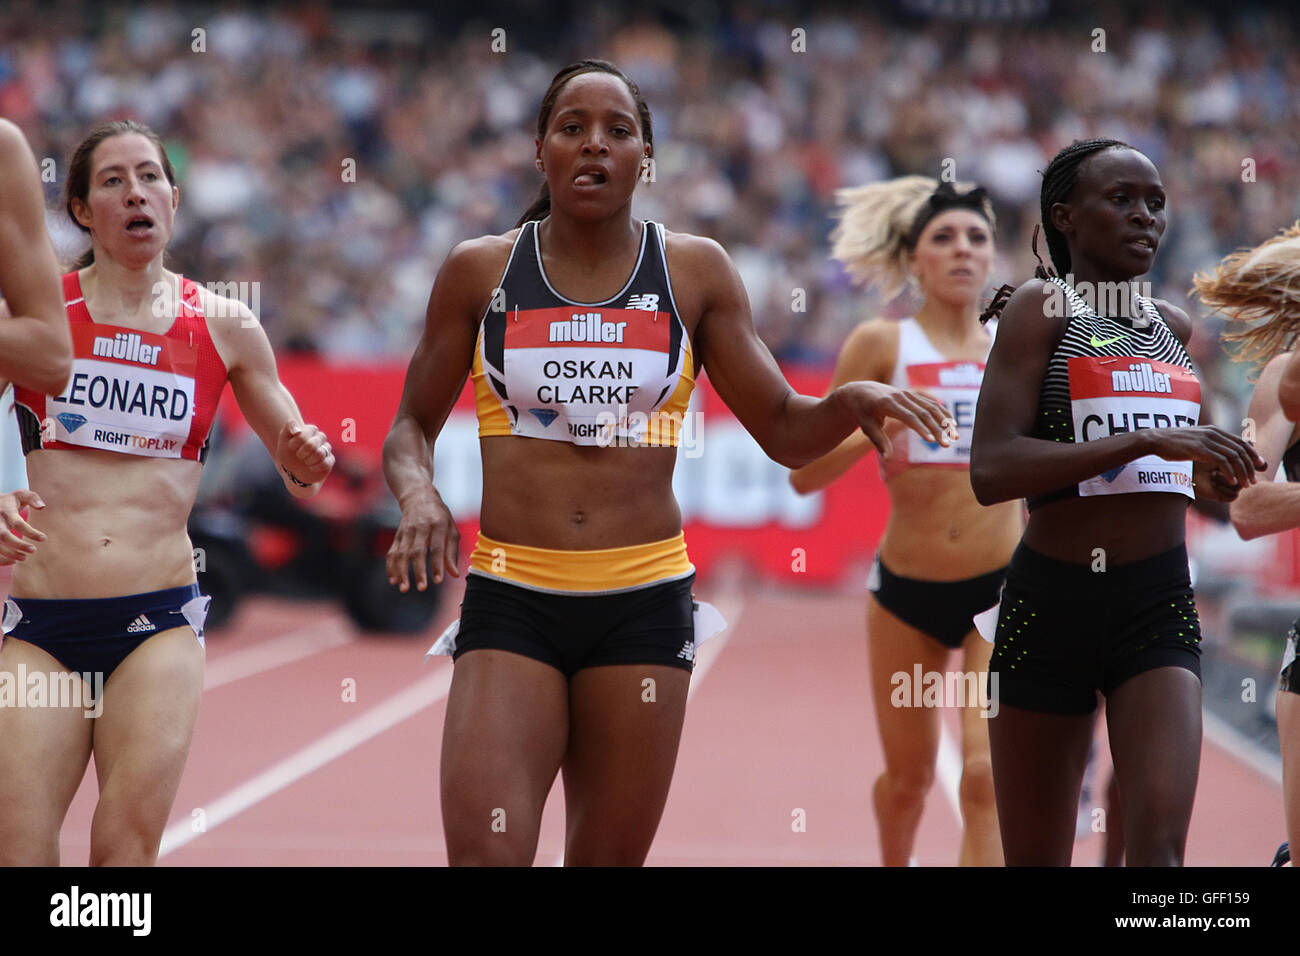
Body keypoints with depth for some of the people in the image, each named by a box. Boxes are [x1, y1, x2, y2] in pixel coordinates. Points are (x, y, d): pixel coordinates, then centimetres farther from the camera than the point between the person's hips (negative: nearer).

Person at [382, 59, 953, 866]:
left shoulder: (695, 272, 6)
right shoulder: (481, 271, 4)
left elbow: (785, 430, 8)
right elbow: (413, 426, 12)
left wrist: (853, 401, -13)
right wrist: (419, 497, -10)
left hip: (643, 607, 1)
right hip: (510, 600, -1)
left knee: (610, 859, 6)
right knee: (483, 852, -16)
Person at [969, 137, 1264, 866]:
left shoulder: (1175, 327, 12)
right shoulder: (1042, 308, -4)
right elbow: (991, 470, -19)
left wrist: (1211, 476, 7)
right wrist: (1149, 442, -23)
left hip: (1160, 607, 3)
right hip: (1052, 604, -3)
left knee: (1160, 845, -15)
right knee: (1036, 859, 7)